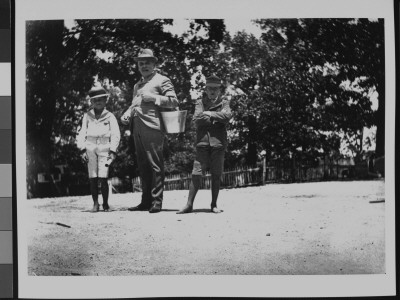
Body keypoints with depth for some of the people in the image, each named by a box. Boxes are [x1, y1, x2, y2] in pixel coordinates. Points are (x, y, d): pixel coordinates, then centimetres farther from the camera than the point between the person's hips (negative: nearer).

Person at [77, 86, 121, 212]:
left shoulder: (110, 117, 6)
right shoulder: (87, 116, 10)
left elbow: (115, 134, 2)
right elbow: (82, 133, 9)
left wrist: (113, 151, -7)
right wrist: (82, 149, 0)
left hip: (104, 148, -2)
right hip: (90, 148, 2)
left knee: (103, 178, -8)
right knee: (92, 178, 1)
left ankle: (105, 203, 4)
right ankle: (95, 203, 9)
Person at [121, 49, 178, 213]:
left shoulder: (162, 80, 5)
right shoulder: (137, 85, 27)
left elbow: (173, 102, -4)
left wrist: (153, 97, -12)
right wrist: (127, 114, 13)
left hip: (152, 127, -7)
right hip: (137, 128, 8)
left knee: (155, 165, -8)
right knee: (143, 166, 8)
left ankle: (156, 202, -8)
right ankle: (146, 201, 12)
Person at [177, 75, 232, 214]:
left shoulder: (224, 102, 12)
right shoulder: (200, 103, 12)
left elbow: (227, 116, -9)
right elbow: (197, 121, -4)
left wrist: (209, 114, -6)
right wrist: (217, 117, -4)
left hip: (218, 142, 0)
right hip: (202, 141, 0)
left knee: (216, 175, 3)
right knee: (196, 174, -5)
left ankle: (214, 205, 13)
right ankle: (189, 205, 0)